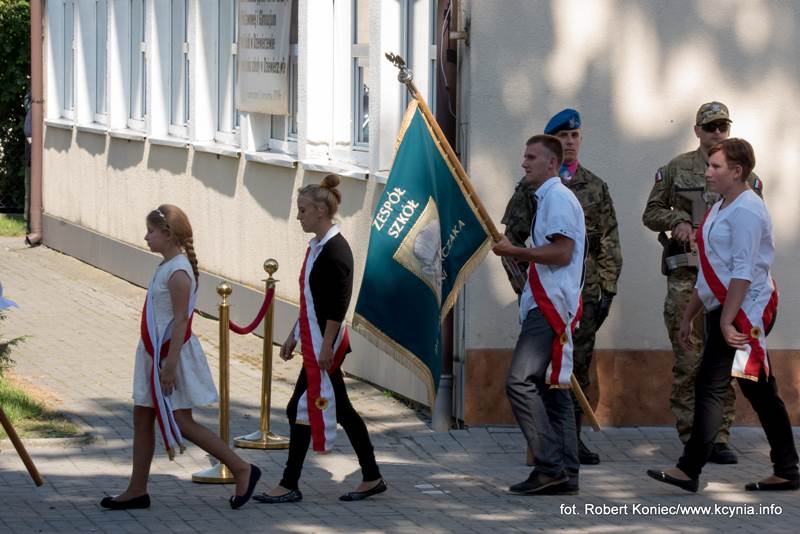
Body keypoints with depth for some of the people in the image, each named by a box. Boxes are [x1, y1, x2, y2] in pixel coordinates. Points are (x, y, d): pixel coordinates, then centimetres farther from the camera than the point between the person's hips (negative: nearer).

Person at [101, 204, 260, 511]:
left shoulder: (178, 272, -20)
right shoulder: (166, 266, 10)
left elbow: (181, 319, -22)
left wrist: (170, 364, -24)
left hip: (173, 354, -10)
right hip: (155, 353, 10)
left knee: (182, 423, -5)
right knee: (142, 417, 10)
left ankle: (242, 470, 3)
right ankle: (137, 490, 16)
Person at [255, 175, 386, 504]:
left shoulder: (335, 250, -17)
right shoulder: (317, 247, 13)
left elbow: (339, 304, -20)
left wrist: (327, 344, -21)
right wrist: (295, 335, 21)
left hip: (325, 342, -10)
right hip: (314, 340, 10)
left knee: (301, 409, -5)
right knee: (341, 410, 12)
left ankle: (289, 485, 0)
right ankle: (372, 478, 18)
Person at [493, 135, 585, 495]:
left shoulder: (557, 198, -11)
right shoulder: (547, 198, 21)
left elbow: (562, 252, -20)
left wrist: (515, 251, -13)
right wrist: (516, 254, 15)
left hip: (551, 306, -11)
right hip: (547, 304, 11)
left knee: (520, 381, -17)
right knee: (552, 386, 10)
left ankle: (549, 466, -19)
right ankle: (565, 474, 12)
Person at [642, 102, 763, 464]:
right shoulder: (676, 170, 8)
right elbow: (651, 213, 12)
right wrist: (677, 220, -6)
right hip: (687, 275, -1)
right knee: (688, 361, -3)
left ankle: (719, 438, 2)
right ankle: (692, 438, 1)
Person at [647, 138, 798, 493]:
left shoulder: (746, 210, -13)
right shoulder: (720, 209, 18)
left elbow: (743, 272, -20)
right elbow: (709, 272, 23)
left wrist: (727, 320, -23)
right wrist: (688, 317, 23)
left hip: (744, 310, -10)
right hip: (724, 310, 10)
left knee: (711, 385, -12)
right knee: (760, 391, 11)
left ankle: (690, 470, -12)